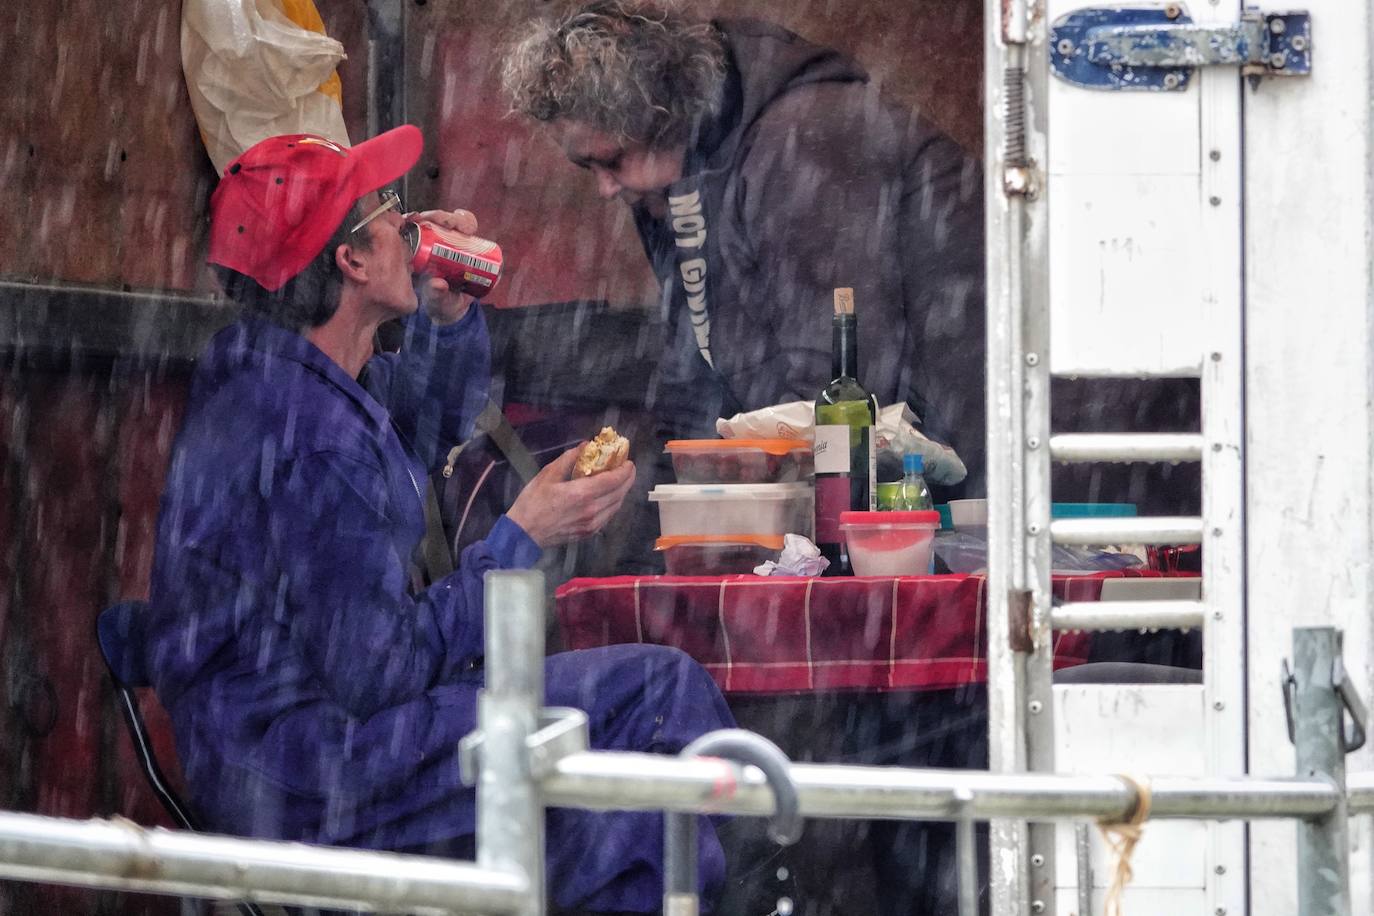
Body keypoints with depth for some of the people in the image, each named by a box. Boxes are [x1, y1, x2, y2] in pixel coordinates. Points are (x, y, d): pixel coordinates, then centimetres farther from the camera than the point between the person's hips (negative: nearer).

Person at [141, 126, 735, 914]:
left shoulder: (258, 365, 8)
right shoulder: (314, 441, -24)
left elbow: (426, 433, 28)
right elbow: (377, 671, -22)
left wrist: (449, 312, 9)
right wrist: (522, 538, -14)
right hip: (308, 779, -11)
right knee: (662, 691, -14)